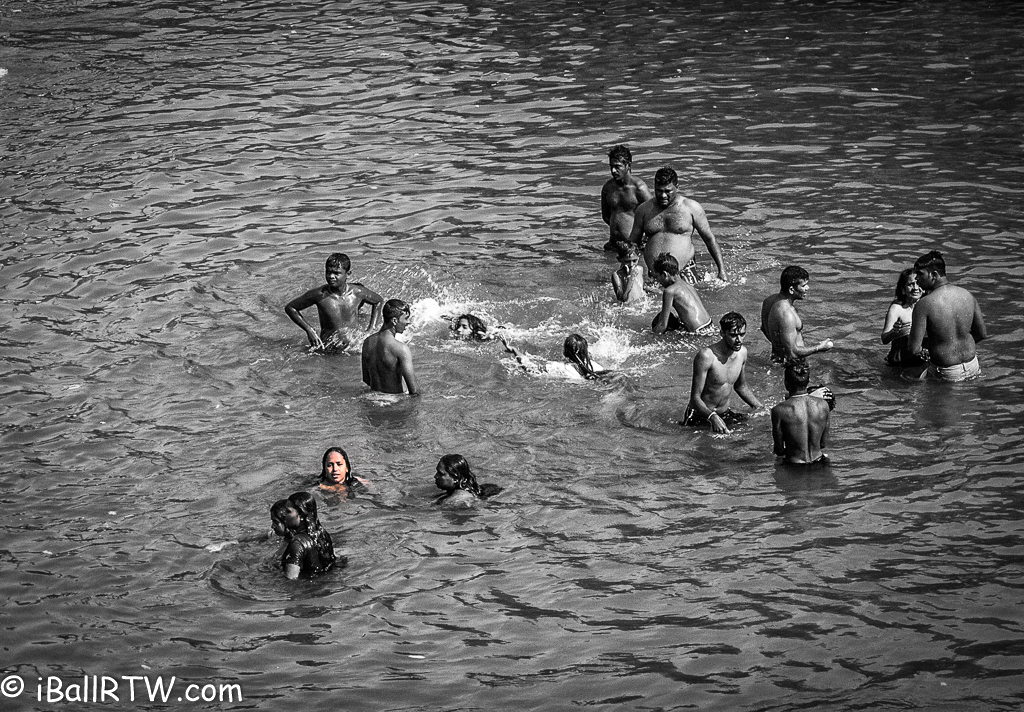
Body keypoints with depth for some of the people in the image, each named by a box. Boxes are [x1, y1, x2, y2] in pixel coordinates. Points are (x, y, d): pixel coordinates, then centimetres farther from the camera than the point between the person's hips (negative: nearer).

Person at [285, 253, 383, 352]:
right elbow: (289, 308, 2)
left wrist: (370, 329, 9)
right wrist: (309, 330, -6)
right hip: (327, 349, 0)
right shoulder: (319, 295, -11)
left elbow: (378, 301, 16)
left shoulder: (358, 292, -6)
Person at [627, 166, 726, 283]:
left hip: (684, 273, -3)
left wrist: (722, 270, 3)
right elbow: (632, 243, 16)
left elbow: (710, 239, 7)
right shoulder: (644, 210, 10)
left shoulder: (691, 207, 3)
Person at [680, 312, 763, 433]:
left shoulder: (742, 352, 2)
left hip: (726, 414, 7)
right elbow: (695, 397, -20)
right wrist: (712, 417, -37)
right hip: (700, 417, -7)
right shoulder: (706, 356, -21)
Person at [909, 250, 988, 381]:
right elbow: (983, 334, 7)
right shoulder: (967, 295, -3)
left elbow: (914, 349, -18)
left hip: (947, 374, -6)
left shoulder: (924, 304, -19)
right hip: (972, 367, 6)